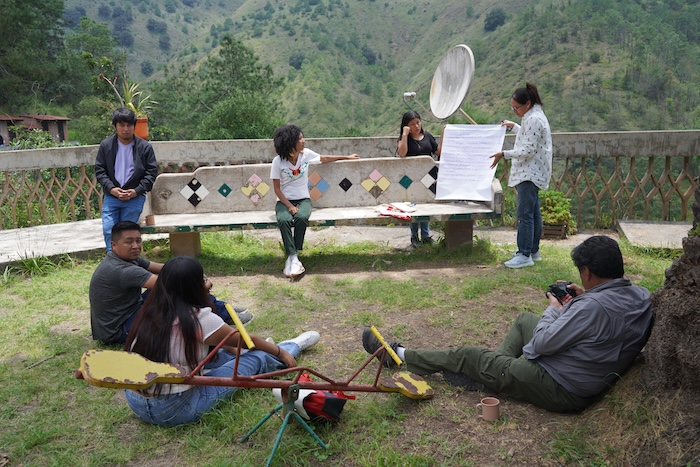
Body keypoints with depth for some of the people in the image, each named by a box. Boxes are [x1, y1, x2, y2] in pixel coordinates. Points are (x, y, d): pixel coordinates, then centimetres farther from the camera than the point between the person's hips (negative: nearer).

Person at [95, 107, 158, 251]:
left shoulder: (145, 147, -2)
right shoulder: (106, 145, 4)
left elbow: (152, 172, 0)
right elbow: (99, 170, 6)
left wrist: (137, 191, -12)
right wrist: (111, 188, -10)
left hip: (135, 197, -2)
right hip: (111, 196, 2)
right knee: (108, 230, -5)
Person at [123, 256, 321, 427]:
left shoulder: (151, 312, 0)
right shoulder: (199, 319, -19)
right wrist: (282, 353, 15)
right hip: (175, 410, -7)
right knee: (256, 358, 7)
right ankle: (293, 347, 35)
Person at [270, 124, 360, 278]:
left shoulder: (306, 154, 0)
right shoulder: (278, 161, -8)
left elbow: (324, 158, 20)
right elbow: (277, 188, -5)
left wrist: (347, 157, 27)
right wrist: (289, 206, -18)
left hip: (303, 199, 2)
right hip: (284, 201, -2)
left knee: (301, 218, -33)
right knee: (284, 220, -35)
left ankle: (292, 257, -24)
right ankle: (293, 258, -32)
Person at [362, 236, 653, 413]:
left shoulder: (593, 306, -32)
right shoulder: (642, 297, -6)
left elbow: (540, 345, -23)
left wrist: (554, 308, -6)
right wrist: (584, 298, 3)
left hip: (560, 390, -8)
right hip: (591, 380, 9)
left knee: (465, 356, 1)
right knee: (524, 319, 21)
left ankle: (398, 355, 18)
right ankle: (489, 374, 20)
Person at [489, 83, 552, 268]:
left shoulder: (533, 120, -19)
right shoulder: (533, 116, 14)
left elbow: (528, 150, -23)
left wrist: (504, 154, -23)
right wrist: (513, 127, 33)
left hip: (530, 173, -11)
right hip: (532, 172, 11)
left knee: (525, 213, -10)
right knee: (533, 212, 14)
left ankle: (524, 255, -8)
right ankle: (533, 251, 22)